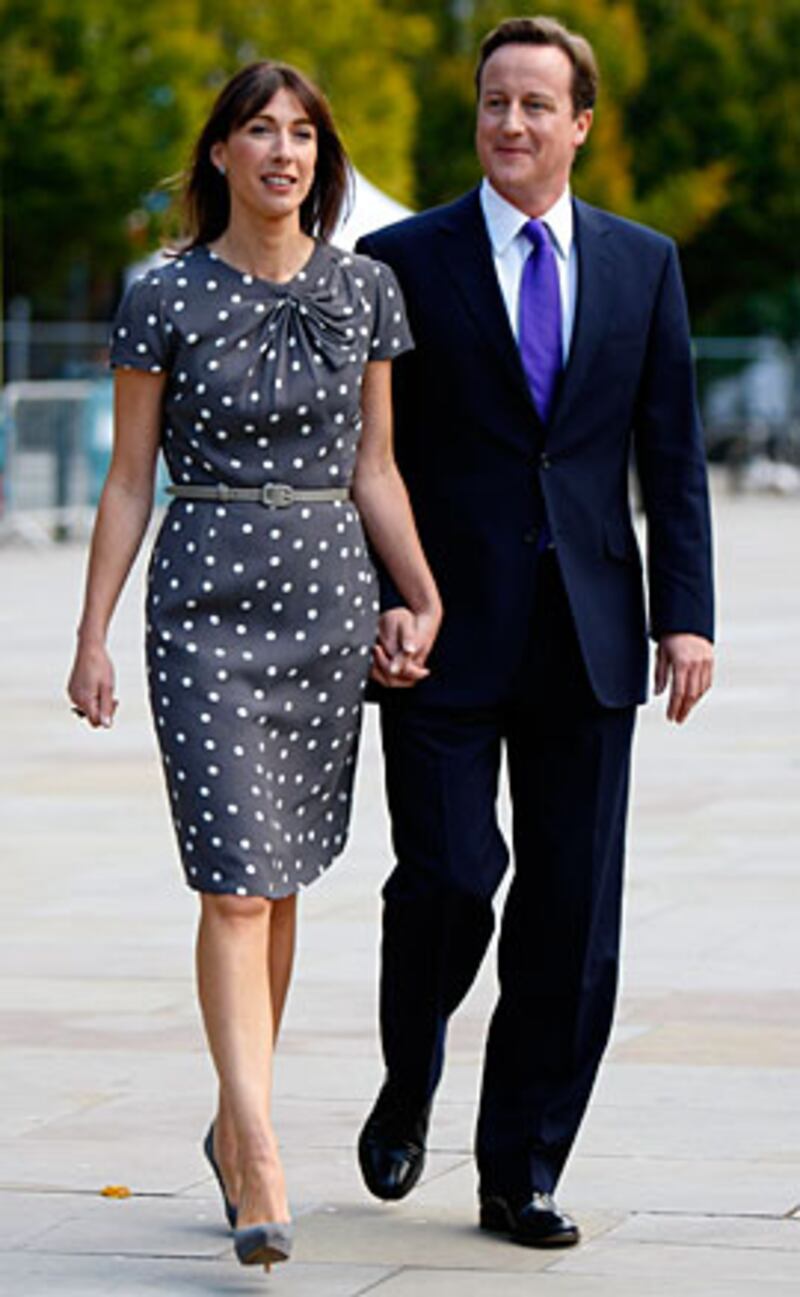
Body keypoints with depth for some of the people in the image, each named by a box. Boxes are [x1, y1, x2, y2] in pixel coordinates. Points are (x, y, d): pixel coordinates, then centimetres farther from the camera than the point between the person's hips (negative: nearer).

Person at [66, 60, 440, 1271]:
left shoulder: (365, 290, 7)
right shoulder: (166, 299, -2)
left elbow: (374, 468, 11)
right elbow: (129, 481, 1)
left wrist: (427, 596, 0)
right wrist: (92, 638, -2)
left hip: (329, 593, 3)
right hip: (207, 595, -3)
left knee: (280, 876, 10)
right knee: (237, 880, -11)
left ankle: (236, 1122, 26)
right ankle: (262, 1166, -17)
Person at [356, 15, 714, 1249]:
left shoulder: (644, 264, 10)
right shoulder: (404, 259, 2)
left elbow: (672, 451, 8)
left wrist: (687, 614, 0)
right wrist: (378, 601, -6)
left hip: (588, 637, 2)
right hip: (448, 634, -2)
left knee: (572, 914, 2)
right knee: (449, 878, -8)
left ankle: (523, 1171, 12)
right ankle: (408, 1090, 21)